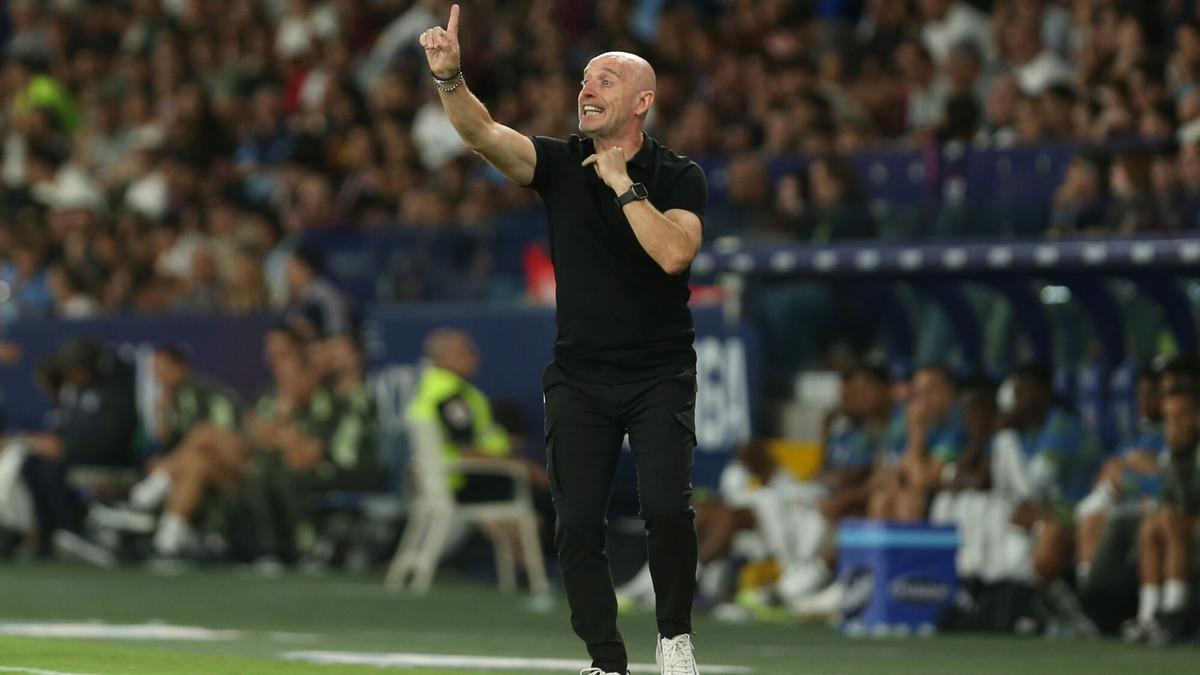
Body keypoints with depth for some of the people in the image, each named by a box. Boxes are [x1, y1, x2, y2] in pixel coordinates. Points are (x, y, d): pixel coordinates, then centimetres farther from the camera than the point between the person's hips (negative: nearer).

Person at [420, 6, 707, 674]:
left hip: (660, 374, -3)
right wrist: (449, 76, -33)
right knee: (577, 526, -2)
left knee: (666, 507, -19)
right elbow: (485, 133, -16)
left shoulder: (679, 178, -3)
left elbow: (674, 253, -21)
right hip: (579, 379, 3)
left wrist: (623, 185, -18)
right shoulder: (561, 164, 2)